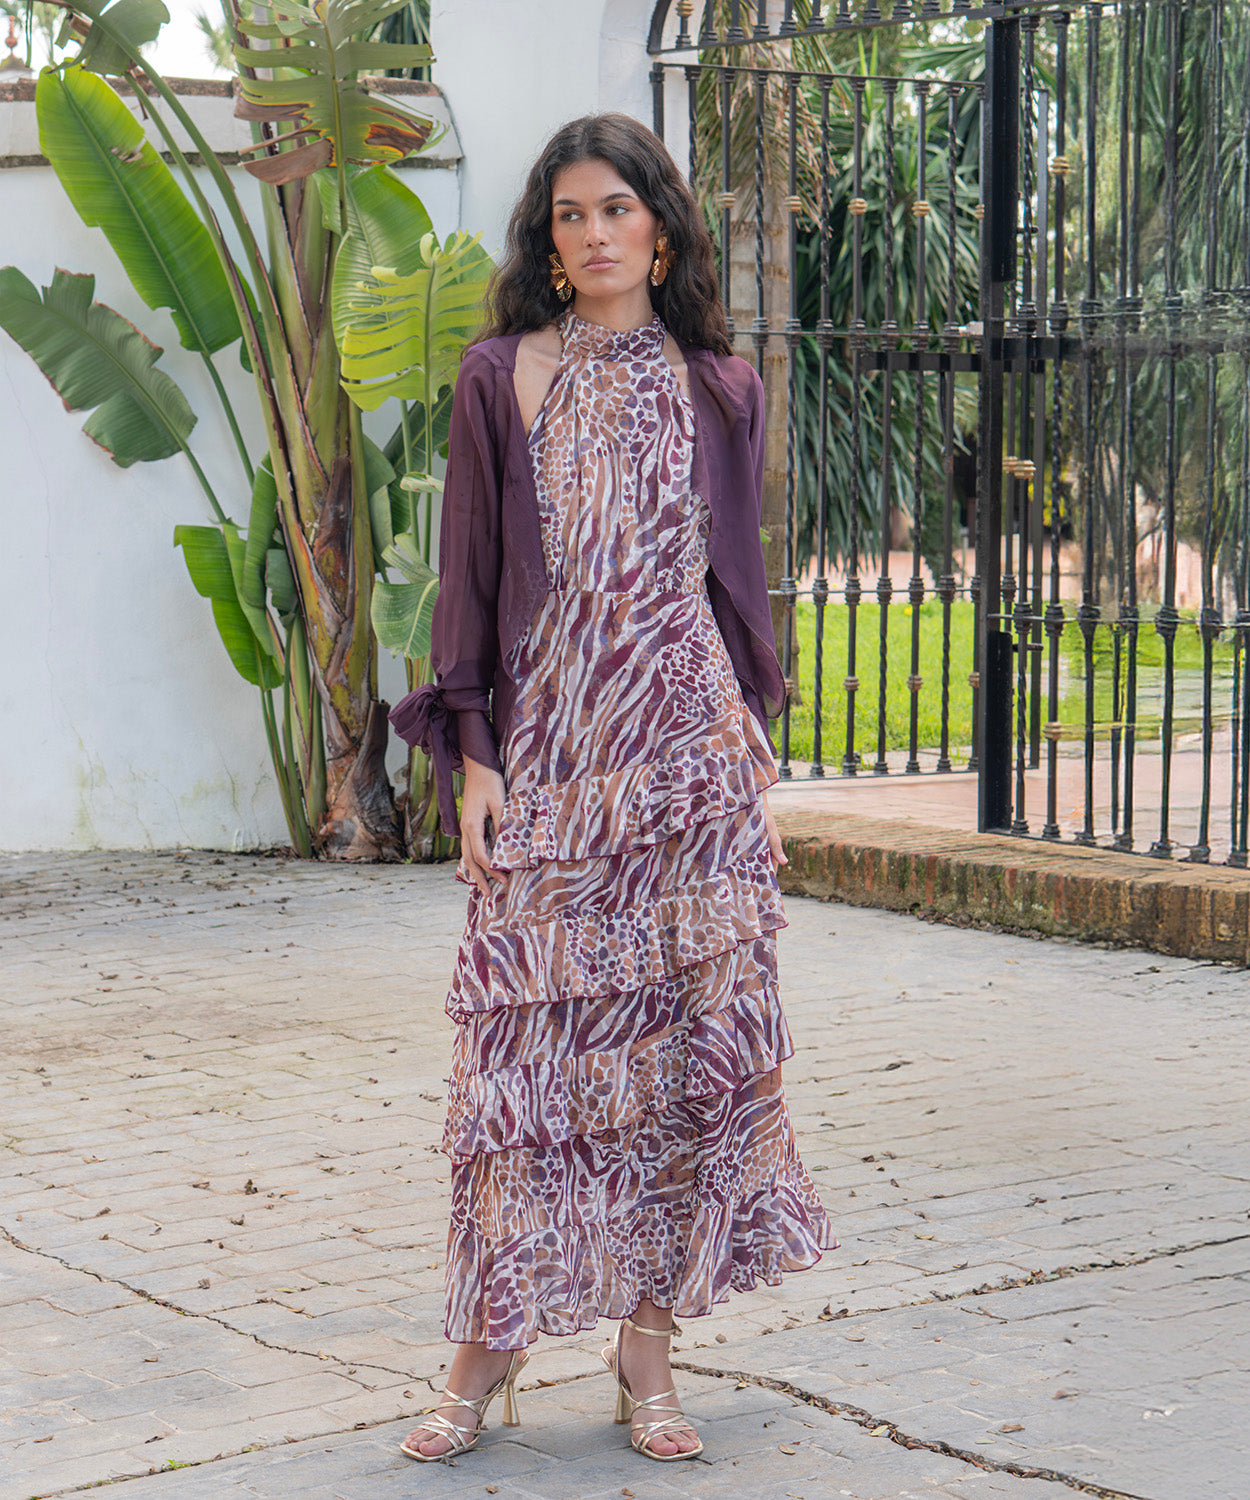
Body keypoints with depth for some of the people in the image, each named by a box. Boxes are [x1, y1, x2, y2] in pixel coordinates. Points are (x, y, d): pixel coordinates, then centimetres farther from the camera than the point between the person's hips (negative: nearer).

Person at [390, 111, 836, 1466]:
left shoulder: (717, 388, 9)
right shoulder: (499, 378, 6)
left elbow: (737, 575, 13)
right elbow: (468, 575, 5)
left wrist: (753, 743, 7)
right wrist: (471, 756, -2)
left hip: (687, 751, 1)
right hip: (546, 752, -1)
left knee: (692, 1037, -1)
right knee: (525, 1041, -3)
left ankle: (646, 1336, 10)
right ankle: (495, 1342, 8)